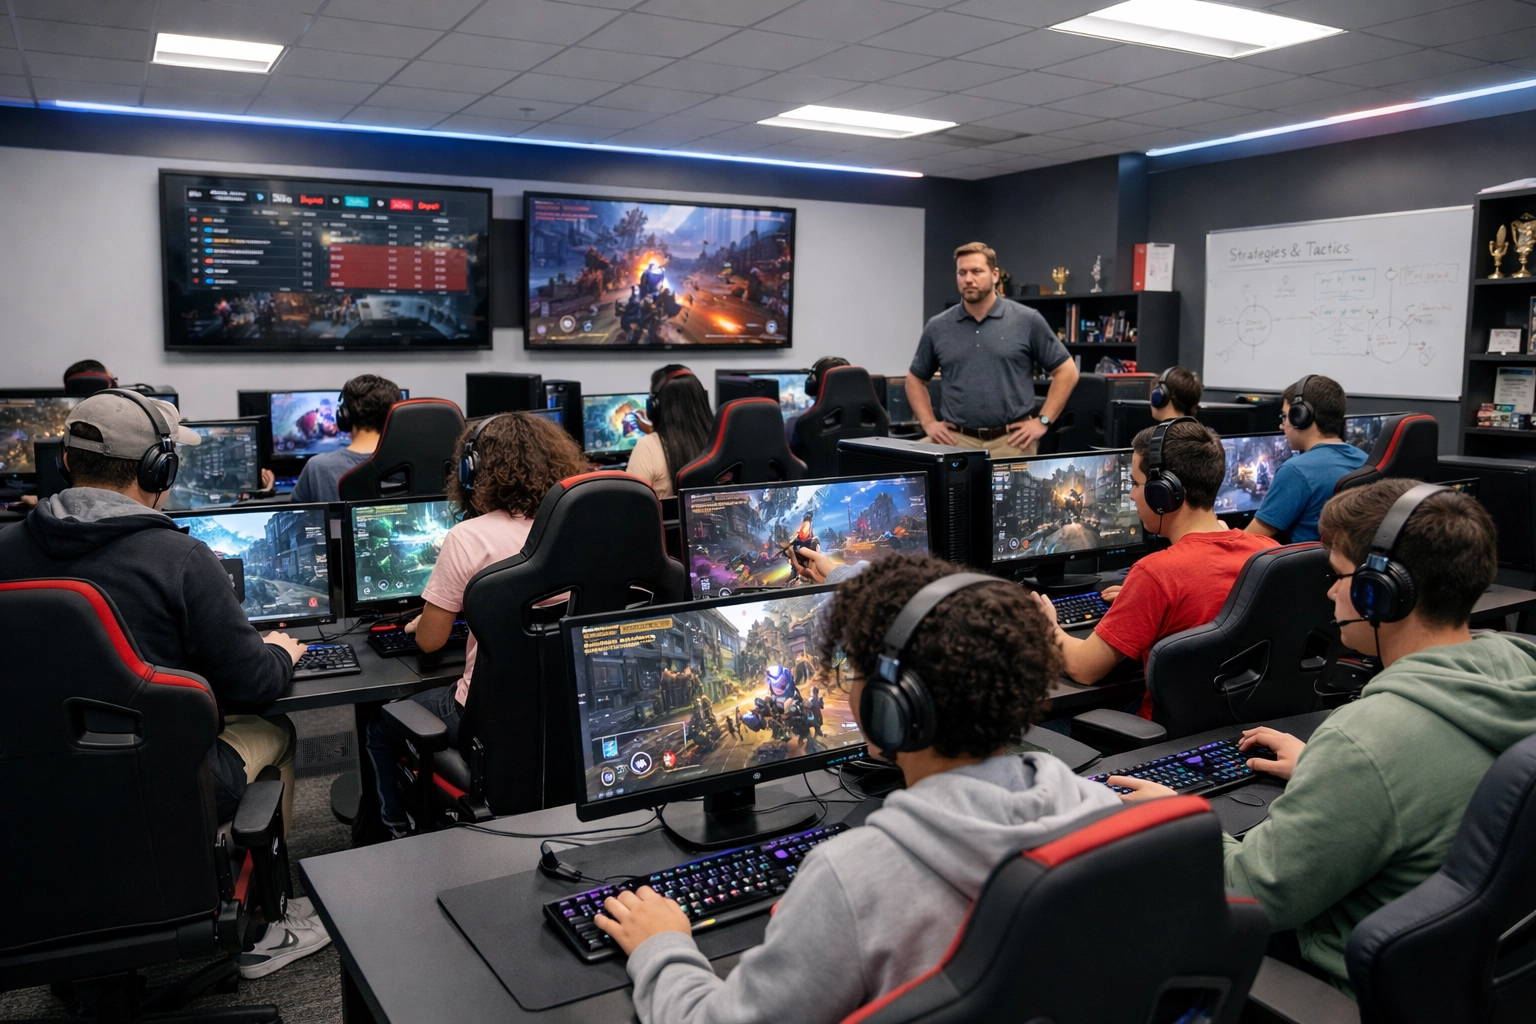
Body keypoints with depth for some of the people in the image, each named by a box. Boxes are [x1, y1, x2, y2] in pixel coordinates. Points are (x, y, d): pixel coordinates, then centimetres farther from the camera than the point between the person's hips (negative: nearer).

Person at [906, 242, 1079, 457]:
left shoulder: (1027, 320, -1)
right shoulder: (938, 327, 6)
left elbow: (1066, 371, 3)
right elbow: (915, 379, 17)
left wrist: (1042, 421, -4)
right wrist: (929, 423, 5)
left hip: (1012, 440, -2)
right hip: (957, 439, 2)